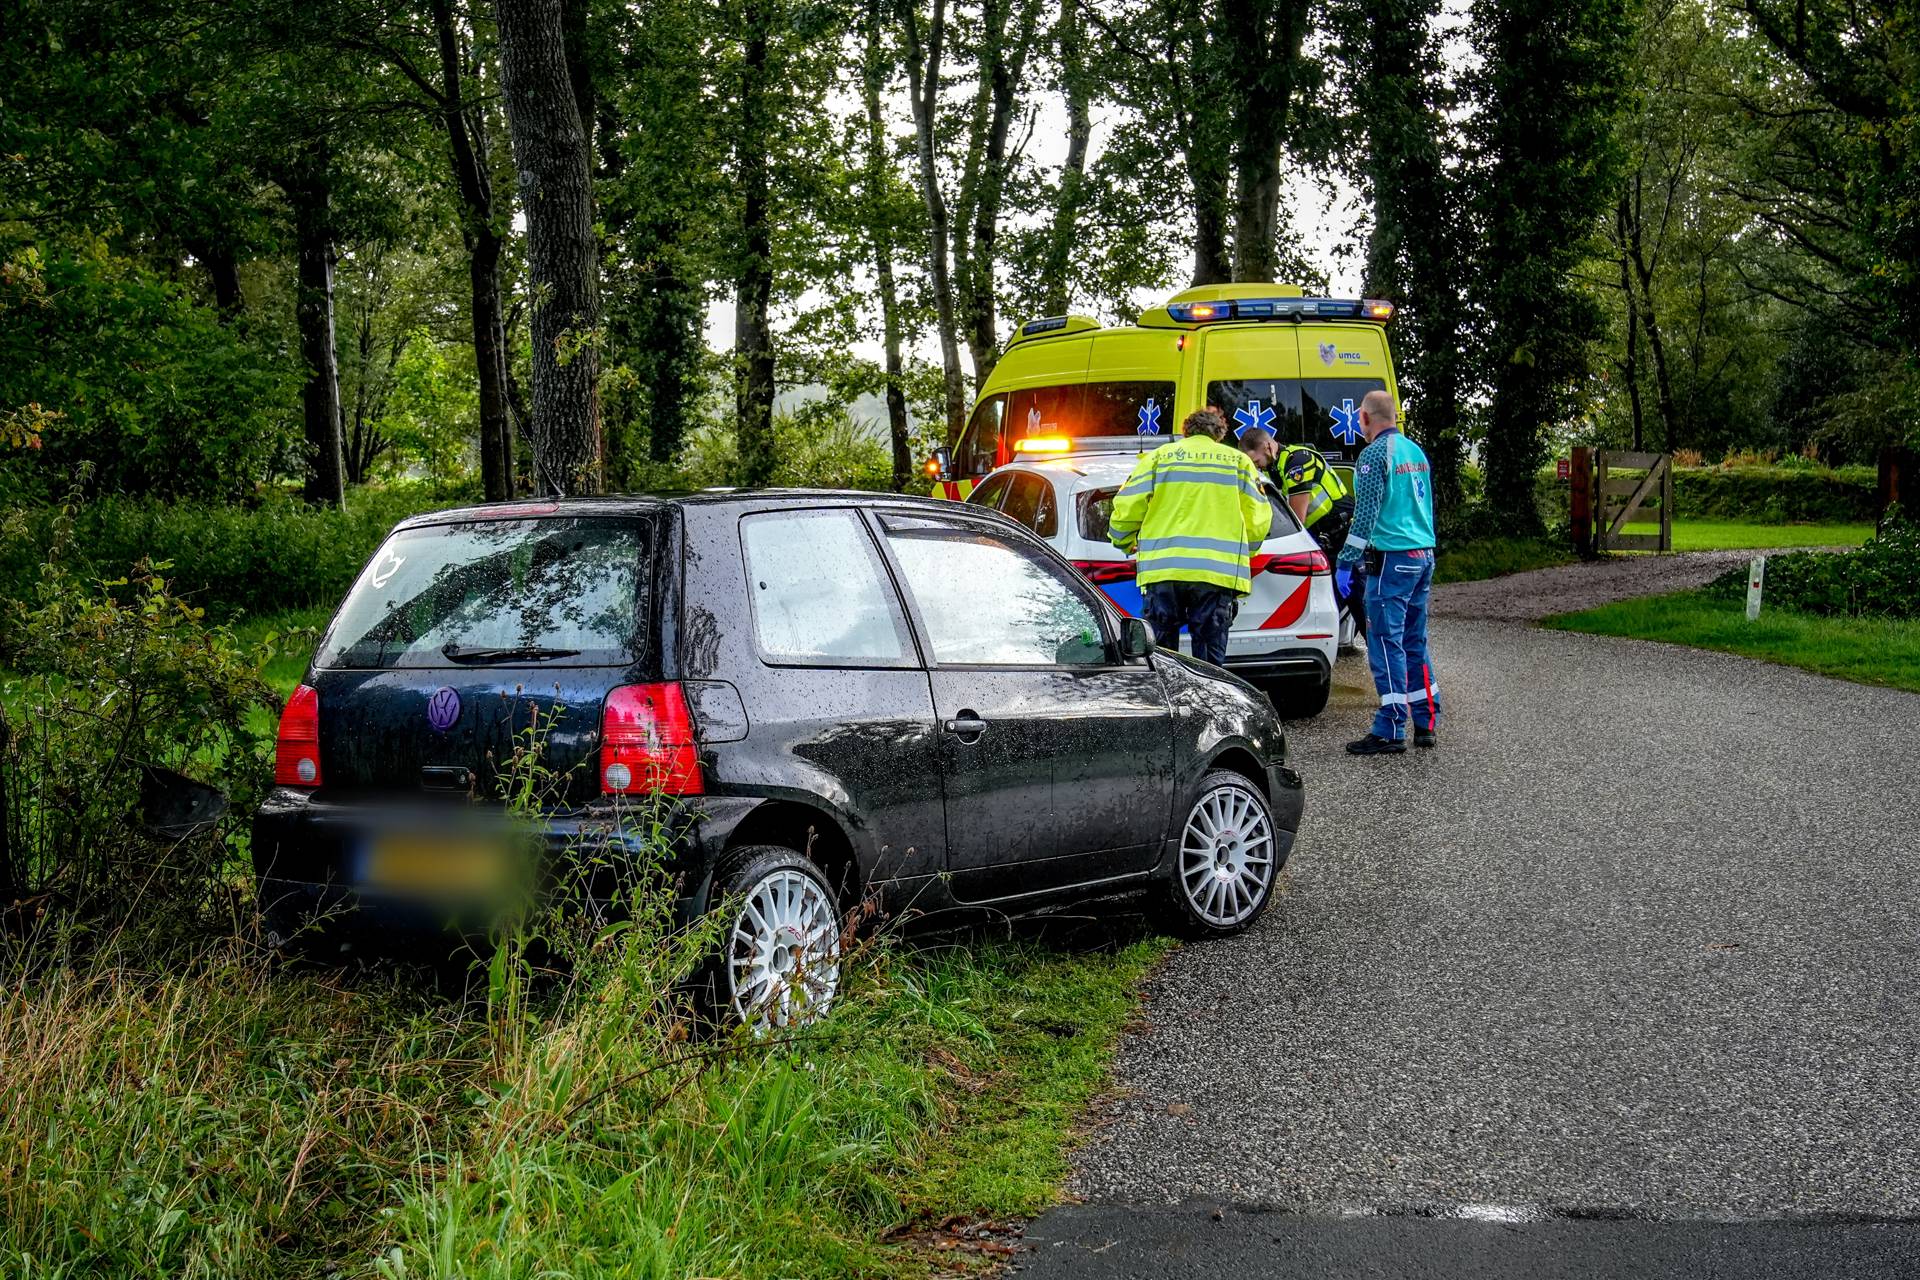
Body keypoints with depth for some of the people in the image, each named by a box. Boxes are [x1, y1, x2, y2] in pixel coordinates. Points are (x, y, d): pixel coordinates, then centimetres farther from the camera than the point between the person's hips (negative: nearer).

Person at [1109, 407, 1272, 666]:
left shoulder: (1158, 457, 13)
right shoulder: (1238, 461, 15)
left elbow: (1126, 508, 8)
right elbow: (1258, 520, 11)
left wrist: (1126, 545, 27)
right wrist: (1242, 555, 29)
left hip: (1163, 568, 0)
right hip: (1217, 571, 0)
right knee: (1210, 659, 2)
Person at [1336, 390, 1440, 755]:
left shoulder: (1375, 453, -11)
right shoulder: (1415, 451, 15)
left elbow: (1366, 513, -16)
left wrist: (1347, 559, -10)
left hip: (1392, 559, -9)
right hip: (1424, 555, 9)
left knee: (1386, 642, -6)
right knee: (1414, 641, 15)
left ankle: (1390, 731, -7)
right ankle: (1426, 722, 18)